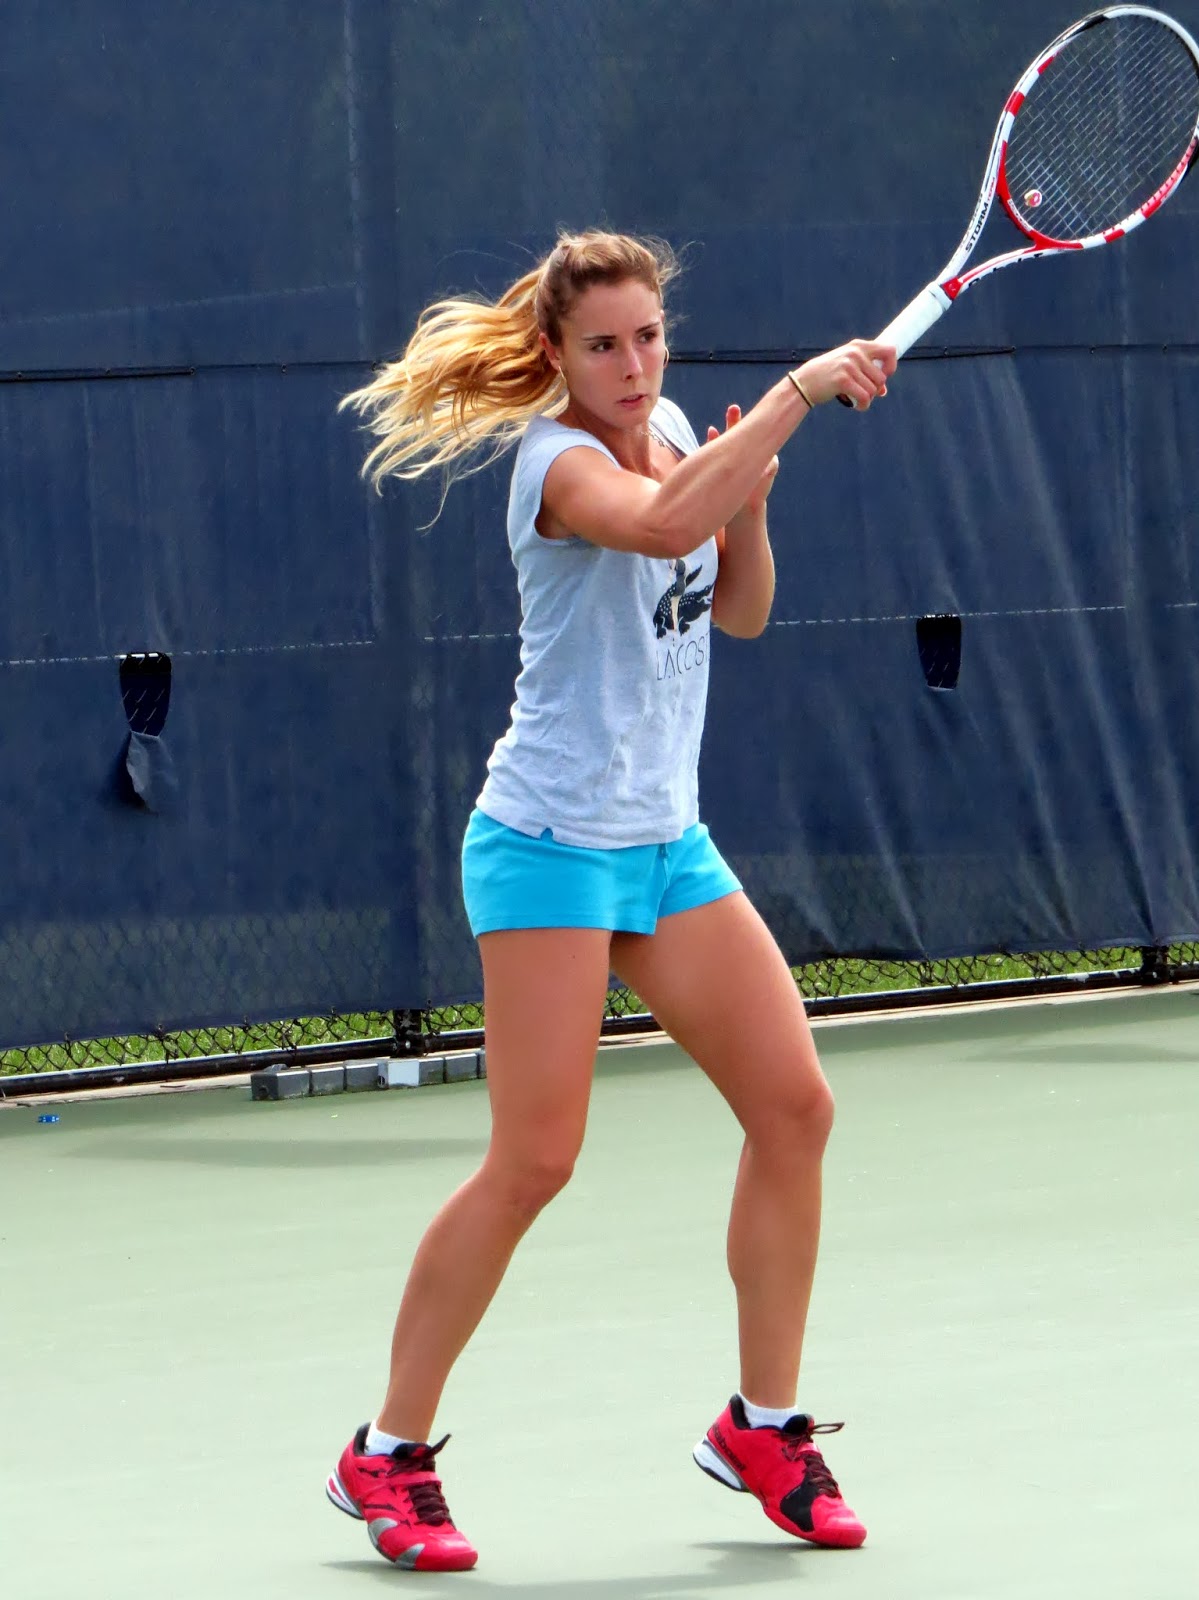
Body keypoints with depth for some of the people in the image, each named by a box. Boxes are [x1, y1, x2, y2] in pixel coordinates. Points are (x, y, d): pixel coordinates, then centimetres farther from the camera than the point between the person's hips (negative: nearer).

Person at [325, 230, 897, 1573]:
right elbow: (661, 524, -38)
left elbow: (739, 611, 17)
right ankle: (387, 1455, 0)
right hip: (551, 844, -8)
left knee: (792, 1105, -1)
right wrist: (800, 390, -35)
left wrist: (749, 504, -2)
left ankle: (761, 1424, 11)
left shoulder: (673, 433, 9)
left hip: (665, 843, 8)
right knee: (533, 1159, -11)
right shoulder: (558, 461, -16)